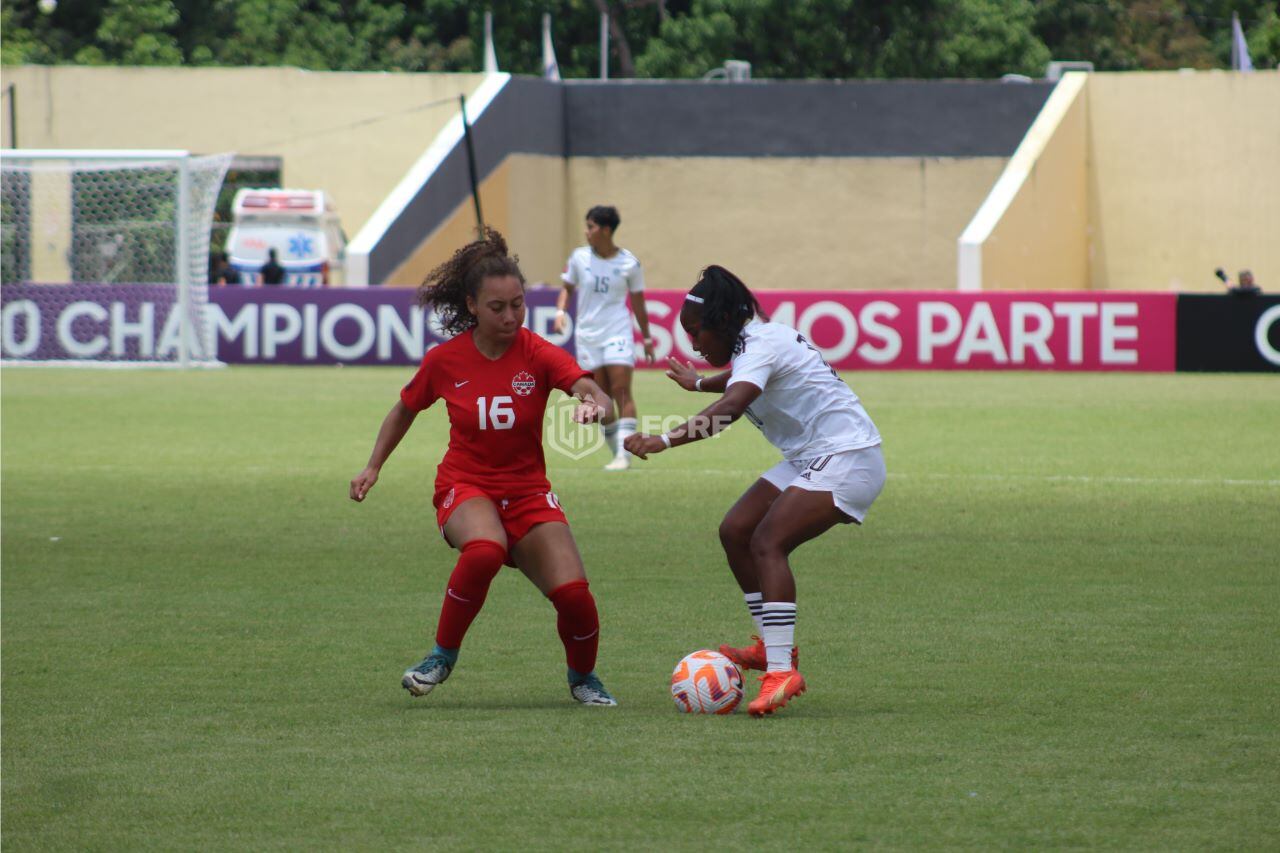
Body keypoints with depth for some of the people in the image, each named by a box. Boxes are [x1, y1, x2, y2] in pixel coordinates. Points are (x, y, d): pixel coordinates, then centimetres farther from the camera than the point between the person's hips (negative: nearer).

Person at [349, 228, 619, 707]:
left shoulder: (537, 354, -8)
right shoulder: (445, 361, -5)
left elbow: (591, 391, -25)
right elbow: (404, 410, 14)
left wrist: (594, 404, -48)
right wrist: (373, 468, 9)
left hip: (527, 491, 1)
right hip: (465, 486, -1)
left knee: (573, 594, -17)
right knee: (484, 550, -37)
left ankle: (582, 678, 15)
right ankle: (442, 656, -17)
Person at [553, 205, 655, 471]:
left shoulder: (629, 263, -3)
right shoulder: (579, 257, 3)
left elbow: (638, 301, 6)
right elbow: (567, 288, 14)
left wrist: (647, 338, 10)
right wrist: (560, 312, -6)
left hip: (617, 334, -3)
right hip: (587, 335, 3)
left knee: (621, 391, -14)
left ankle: (624, 455, -18)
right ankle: (617, 453, 12)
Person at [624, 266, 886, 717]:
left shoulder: (762, 345, -19)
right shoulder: (758, 340, 12)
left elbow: (732, 406, -39)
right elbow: (741, 380, 40)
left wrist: (666, 439, -49)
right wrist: (698, 383, 56)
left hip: (847, 458, -11)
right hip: (811, 459, 11)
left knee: (767, 542, -25)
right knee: (735, 531, 5)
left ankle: (782, 671, -34)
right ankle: (773, 644, 12)